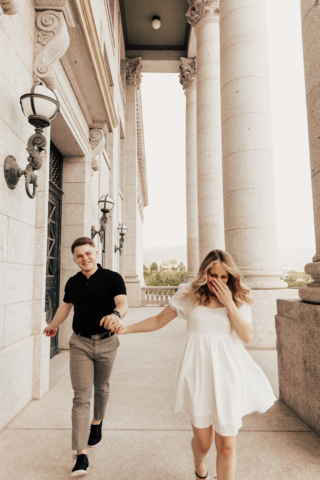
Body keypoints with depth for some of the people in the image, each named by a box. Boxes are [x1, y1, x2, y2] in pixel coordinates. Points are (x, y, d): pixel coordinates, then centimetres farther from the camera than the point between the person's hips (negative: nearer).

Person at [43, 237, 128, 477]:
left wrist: (116, 314, -46)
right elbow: (66, 305, 20)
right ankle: (81, 454, 7)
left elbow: (123, 304, -25)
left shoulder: (112, 278, -11)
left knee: (102, 388, 19)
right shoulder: (73, 283, 2)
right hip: (80, 342, 2)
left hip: (106, 342, -1)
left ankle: (97, 423, 47)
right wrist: (54, 325, 22)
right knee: (81, 396, -1)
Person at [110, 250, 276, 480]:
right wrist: (127, 328, -6)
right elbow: (159, 320, 3)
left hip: (227, 373, 1)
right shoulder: (190, 294, -2)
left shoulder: (238, 300, 1)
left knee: (227, 444, 4)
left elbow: (247, 336, -8)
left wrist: (229, 303, -15)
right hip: (198, 372, 0)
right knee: (203, 441, 12)